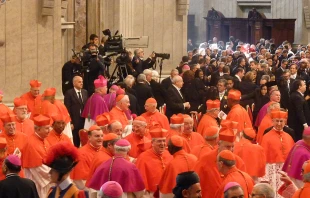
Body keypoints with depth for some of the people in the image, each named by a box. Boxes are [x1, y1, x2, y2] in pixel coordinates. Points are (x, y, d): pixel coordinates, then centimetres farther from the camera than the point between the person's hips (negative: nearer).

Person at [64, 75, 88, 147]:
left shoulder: (85, 92, 12)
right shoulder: (69, 93, -3)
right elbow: (67, 108, -6)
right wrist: (70, 122, -11)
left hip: (84, 121, 4)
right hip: (74, 121, -4)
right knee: (75, 141, 0)